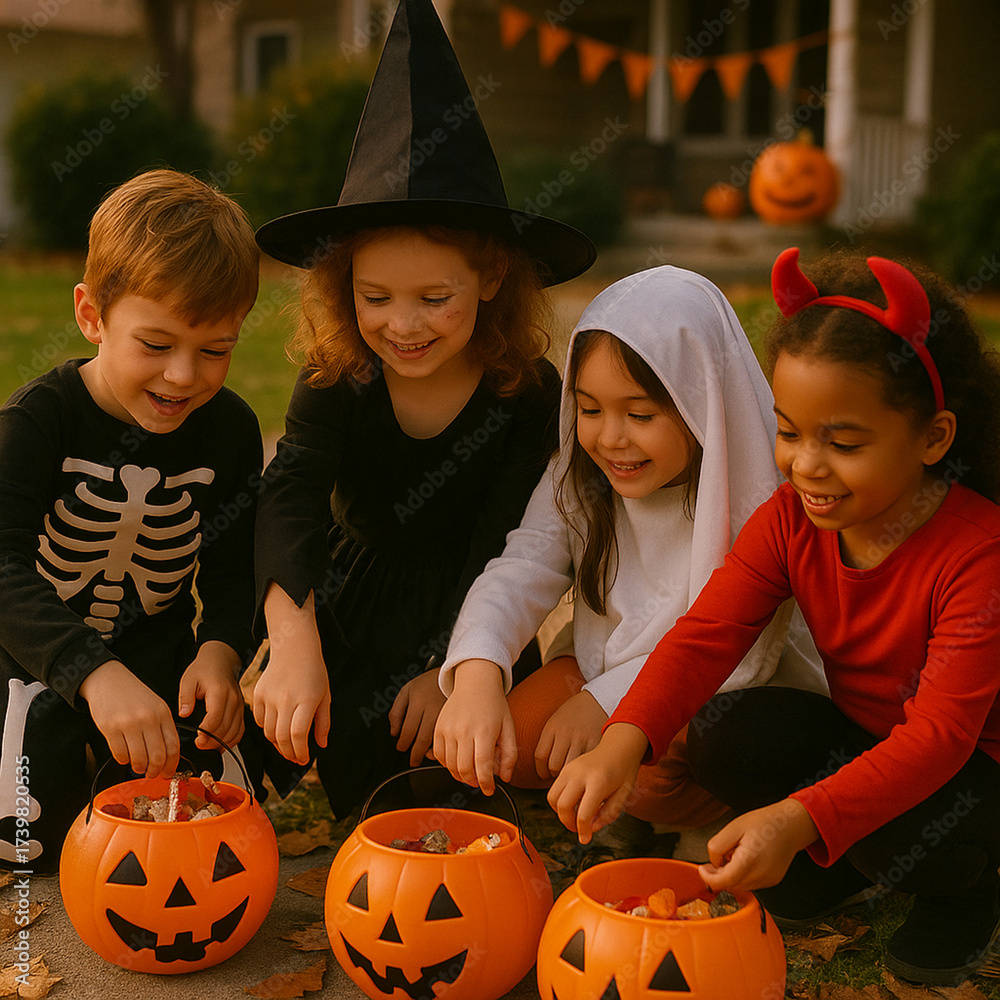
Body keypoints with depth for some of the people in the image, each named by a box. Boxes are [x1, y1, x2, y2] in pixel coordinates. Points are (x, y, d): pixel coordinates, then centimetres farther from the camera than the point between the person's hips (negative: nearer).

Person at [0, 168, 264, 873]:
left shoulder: (229, 430, -11)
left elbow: (232, 570, -4)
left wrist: (221, 651, -27)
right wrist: (96, 676, -51)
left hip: (159, 656, 3)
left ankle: (120, 763, 26)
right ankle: (61, 751, 19)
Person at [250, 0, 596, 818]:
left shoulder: (529, 392, -18)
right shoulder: (336, 380, -16)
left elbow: (498, 546, -15)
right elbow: (291, 497, -32)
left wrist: (447, 669, -22)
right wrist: (292, 641, -50)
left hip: (464, 612, -1)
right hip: (349, 593, 2)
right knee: (303, 723, -15)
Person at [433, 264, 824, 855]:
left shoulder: (757, 504, -23)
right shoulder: (578, 485, -7)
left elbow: (745, 652, -23)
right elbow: (520, 574, -19)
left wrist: (607, 699, -29)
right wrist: (477, 675, -41)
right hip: (605, 668, 5)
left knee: (656, 775, -32)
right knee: (510, 744, -18)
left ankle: (716, 818, 3)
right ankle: (623, 811, 9)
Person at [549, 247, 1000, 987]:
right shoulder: (793, 519, -12)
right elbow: (707, 632, -20)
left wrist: (797, 821, -50)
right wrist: (624, 743, -40)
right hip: (858, 738, 5)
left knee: (899, 829, -35)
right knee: (722, 739, -20)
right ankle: (849, 863, 6)